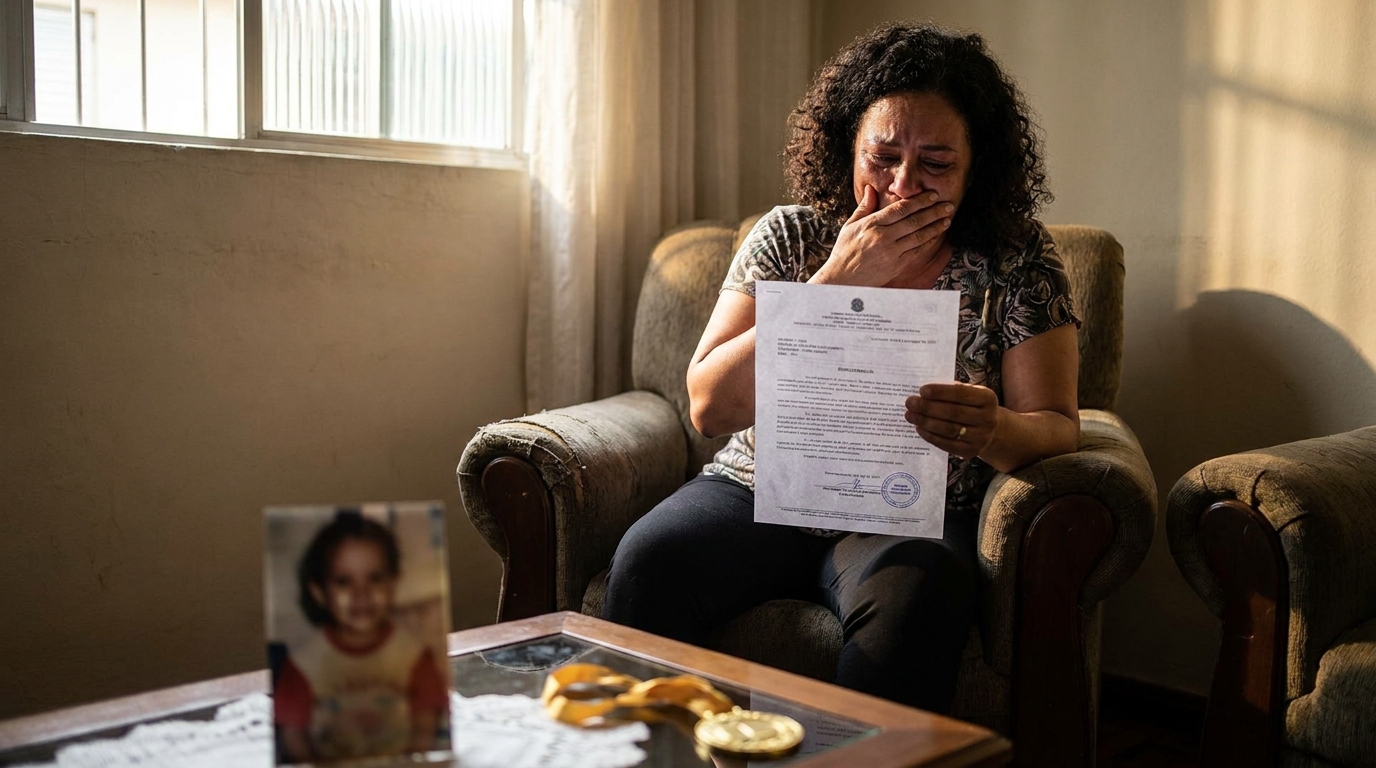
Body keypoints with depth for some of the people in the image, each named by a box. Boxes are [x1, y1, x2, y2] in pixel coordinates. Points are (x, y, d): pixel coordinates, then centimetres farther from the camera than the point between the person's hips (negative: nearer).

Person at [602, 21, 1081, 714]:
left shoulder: (1014, 261, 1)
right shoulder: (790, 236, 1)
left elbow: (1056, 425, -4)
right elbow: (709, 407, -8)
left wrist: (996, 431, -30)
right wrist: (837, 282, -17)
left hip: (914, 513, -1)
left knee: (915, 591, -36)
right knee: (649, 558, -28)